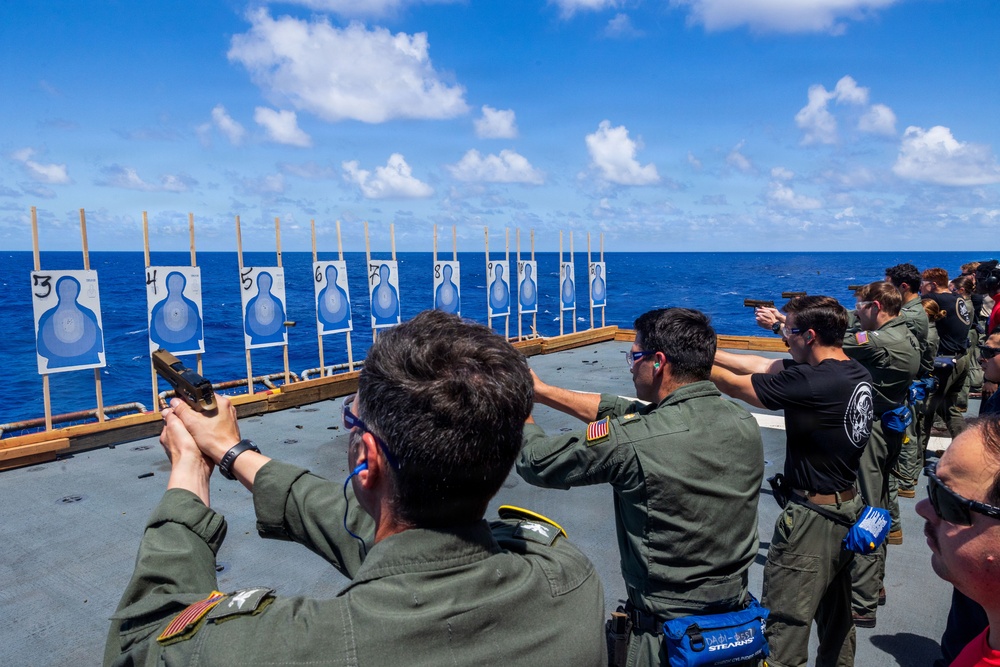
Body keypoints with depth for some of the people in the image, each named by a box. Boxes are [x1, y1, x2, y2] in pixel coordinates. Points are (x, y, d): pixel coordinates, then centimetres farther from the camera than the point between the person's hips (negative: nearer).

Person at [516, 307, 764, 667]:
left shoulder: (633, 442, -27)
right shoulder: (745, 425, -7)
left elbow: (537, 461, -12)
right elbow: (627, 413, 2)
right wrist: (542, 391, 7)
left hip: (665, 636, -6)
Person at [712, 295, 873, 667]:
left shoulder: (812, 382, -26)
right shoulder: (855, 373, 1)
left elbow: (736, 385, -18)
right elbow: (762, 365, 3)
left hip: (813, 519, -9)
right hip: (849, 509, 9)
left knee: (785, 630, 4)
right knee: (836, 619, 27)